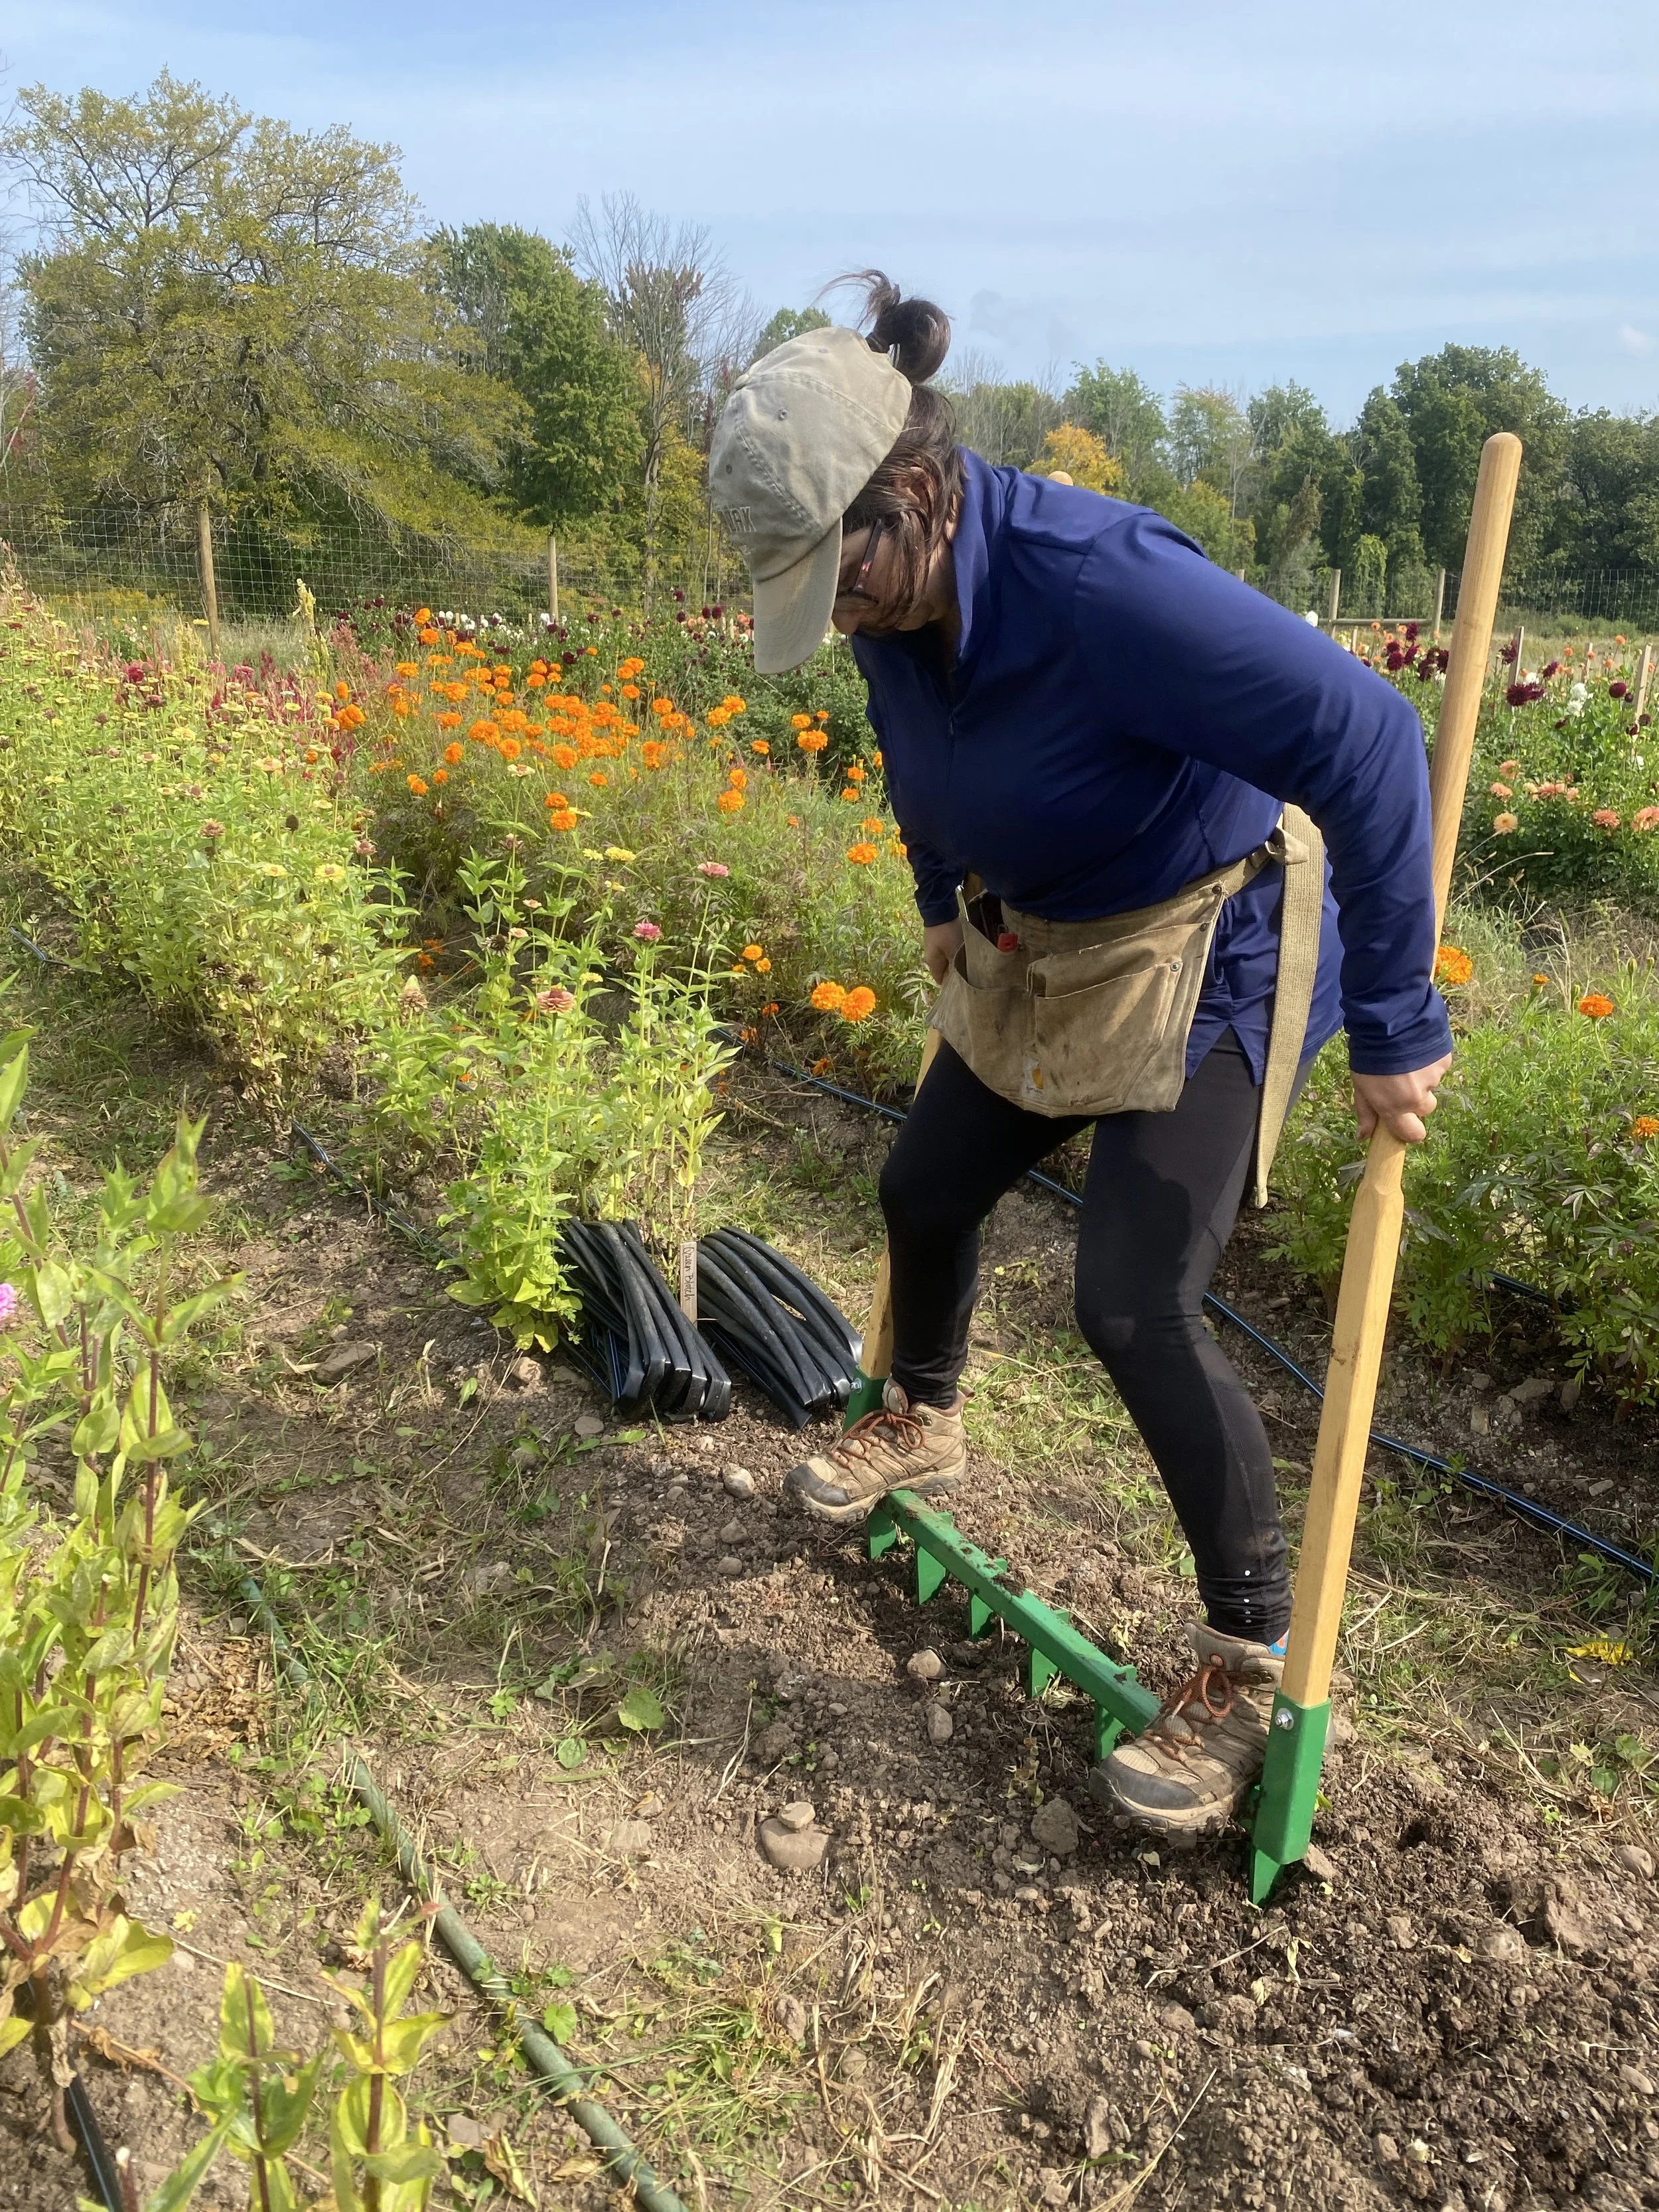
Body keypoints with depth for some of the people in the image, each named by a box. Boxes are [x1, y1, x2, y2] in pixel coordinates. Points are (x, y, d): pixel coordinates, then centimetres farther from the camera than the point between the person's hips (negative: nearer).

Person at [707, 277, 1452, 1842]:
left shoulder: (1095, 582, -34)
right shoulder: (898, 598, -8)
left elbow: (1363, 740, -33)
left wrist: (1394, 1024, -30)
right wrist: (947, 904, 19)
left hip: (1207, 958, -8)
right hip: (1033, 950, 8)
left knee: (1135, 1306, -14)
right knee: (924, 1188, 17)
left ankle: (1248, 1662, 7)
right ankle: (922, 1426, 48)